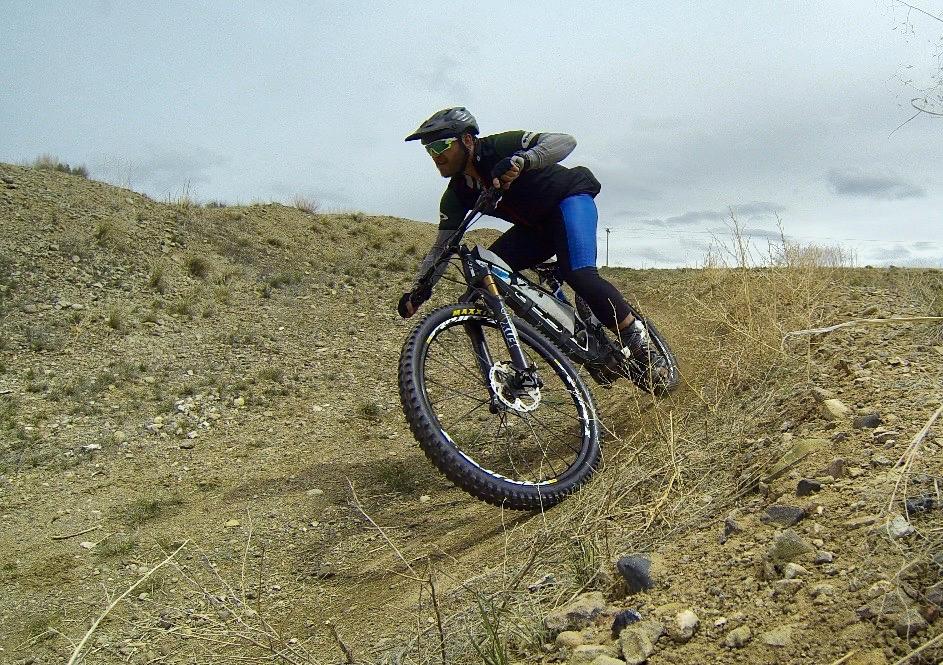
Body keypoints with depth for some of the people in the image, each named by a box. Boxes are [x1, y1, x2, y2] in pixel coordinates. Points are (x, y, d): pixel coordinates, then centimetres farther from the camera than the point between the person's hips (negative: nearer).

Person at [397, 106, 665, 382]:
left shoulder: (499, 147, -24)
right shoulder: (456, 195, -6)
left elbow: (566, 141, -34)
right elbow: (442, 246, -3)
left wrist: (521, 161, -52)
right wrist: (418, 290, -14)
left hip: (570, 198, -7)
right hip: (536, 226, 7)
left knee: (578, 274, -31)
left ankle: (639, 343, -14)